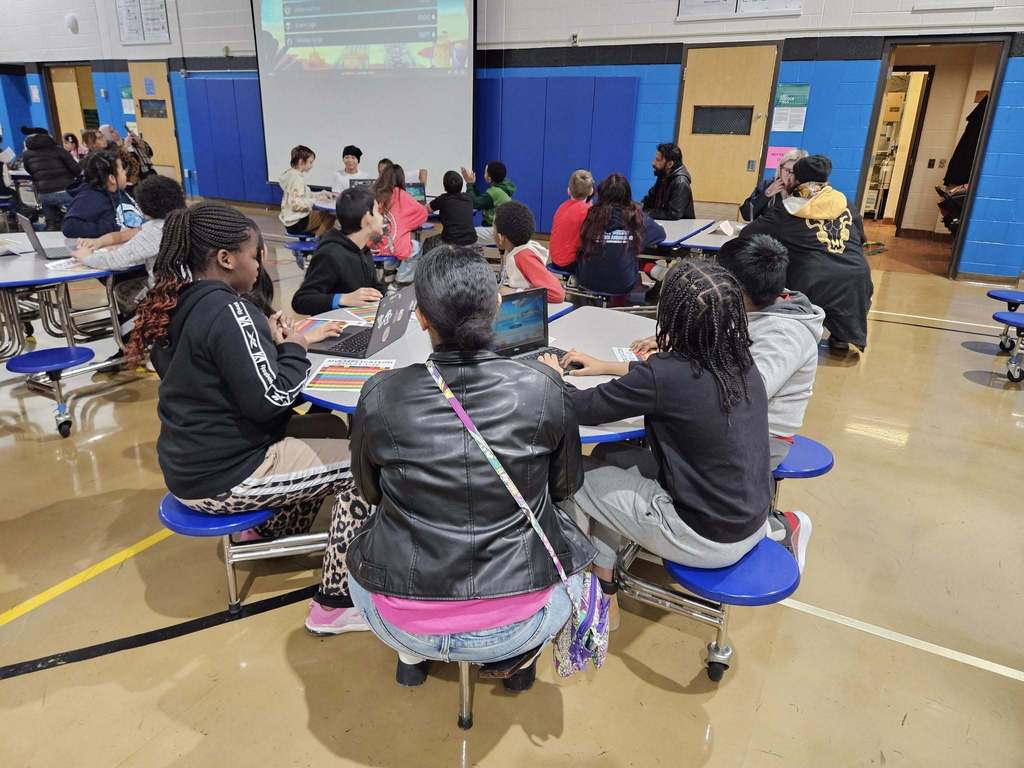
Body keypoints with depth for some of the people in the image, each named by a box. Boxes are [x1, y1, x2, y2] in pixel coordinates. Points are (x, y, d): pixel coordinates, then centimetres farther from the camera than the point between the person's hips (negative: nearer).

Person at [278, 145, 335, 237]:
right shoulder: (296, 178, -21)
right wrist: (317, 199, -23)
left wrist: (321, 194, 3)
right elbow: (296, 204, -27)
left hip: (292, 219, 10)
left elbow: (304, 195, 16)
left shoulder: (292, 174, 10)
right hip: (296, 222, -10)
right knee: (330, 217, -9)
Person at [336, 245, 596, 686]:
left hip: (405, 624, 1)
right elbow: (567, 486, 3)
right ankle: (520, 657, 32)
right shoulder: (542, 389, -15)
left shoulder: (380, 396, -15)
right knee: (567, 546, 31)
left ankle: (410, 655, 35)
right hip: (514, 626, 0)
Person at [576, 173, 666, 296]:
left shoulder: (592, 214, -9)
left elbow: (582, 245, 5)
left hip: (588, 281, 1)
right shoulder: (636, 216, -9)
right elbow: (661, 234, 8)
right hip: (622, 285, -1)